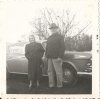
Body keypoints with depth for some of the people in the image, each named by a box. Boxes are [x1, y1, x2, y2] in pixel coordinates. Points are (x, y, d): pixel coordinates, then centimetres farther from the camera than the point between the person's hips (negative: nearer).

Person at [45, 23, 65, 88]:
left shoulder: (60, 37, 1)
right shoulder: (49, 38, 19)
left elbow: (62, 47, -7)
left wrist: (60, 57, -15)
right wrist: (46, 56, 11)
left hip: (56, 58, -6)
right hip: (50, 58, 6)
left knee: (58, 71, -4)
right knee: (50, 71, 6)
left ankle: (59, 85, 5)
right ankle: (51, 84, 14)